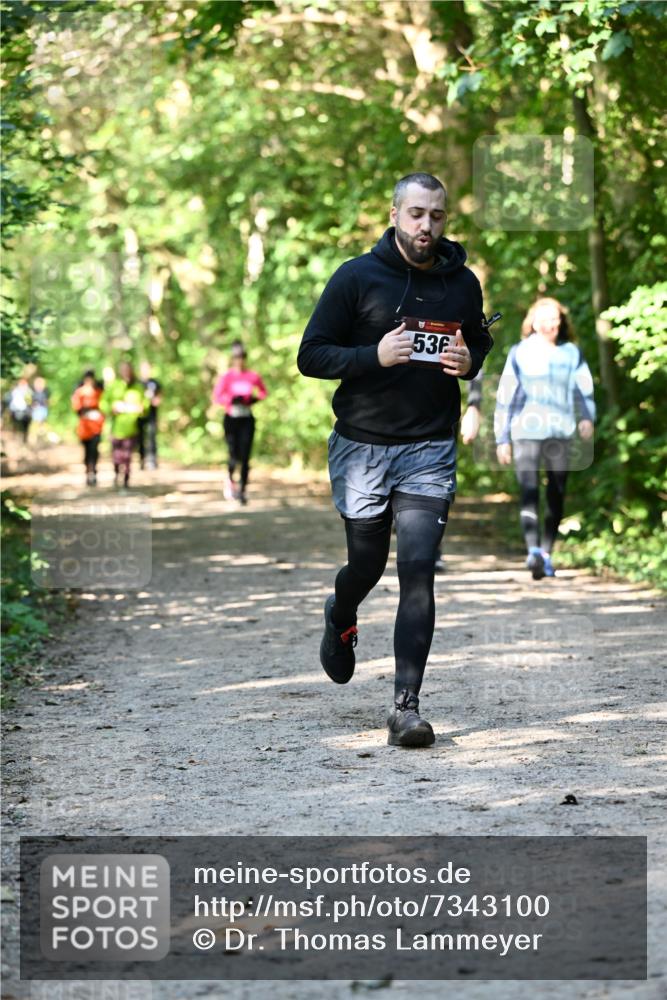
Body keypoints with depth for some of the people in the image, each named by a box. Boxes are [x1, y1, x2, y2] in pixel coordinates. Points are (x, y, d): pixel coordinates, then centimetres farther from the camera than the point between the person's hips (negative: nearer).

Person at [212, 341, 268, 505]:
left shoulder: (253, 376, 2)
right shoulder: (226, 377, -3)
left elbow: (263, 391, 17)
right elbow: (217, 397, -5)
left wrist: (255, 398, -4)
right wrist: (232, 399, -21)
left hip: (247, 419, 2)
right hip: (231, 419, -2)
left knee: (245, 457, -5)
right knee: (234, 455, -5)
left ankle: (242, 491, 1)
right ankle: (229, 478, 27)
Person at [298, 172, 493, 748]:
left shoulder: (463, 283, 4)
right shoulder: (357, 277, -6)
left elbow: (482, 345, 21)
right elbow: (311, 356, -5)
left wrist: (468, 362, -4)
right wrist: (375, 356, -21)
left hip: (430, 449, 1)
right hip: (361, 446, -1)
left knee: (418, 572, -10)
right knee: (368, 564, 11)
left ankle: (407, 706, -10)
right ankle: (341, 617, 48)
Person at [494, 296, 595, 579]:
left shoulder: (571, 353, 10)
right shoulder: (520, 353, 6)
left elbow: (583, 388, 4)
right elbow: (505, 396, 8)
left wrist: (586, 417, -17)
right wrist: (502, 438, 4)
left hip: (561, 433, 2)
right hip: (526, 431, -2)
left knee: (556, 496, 6)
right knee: (529, 493, -16)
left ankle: (546, 553, 18)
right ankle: (533, 551, -30)